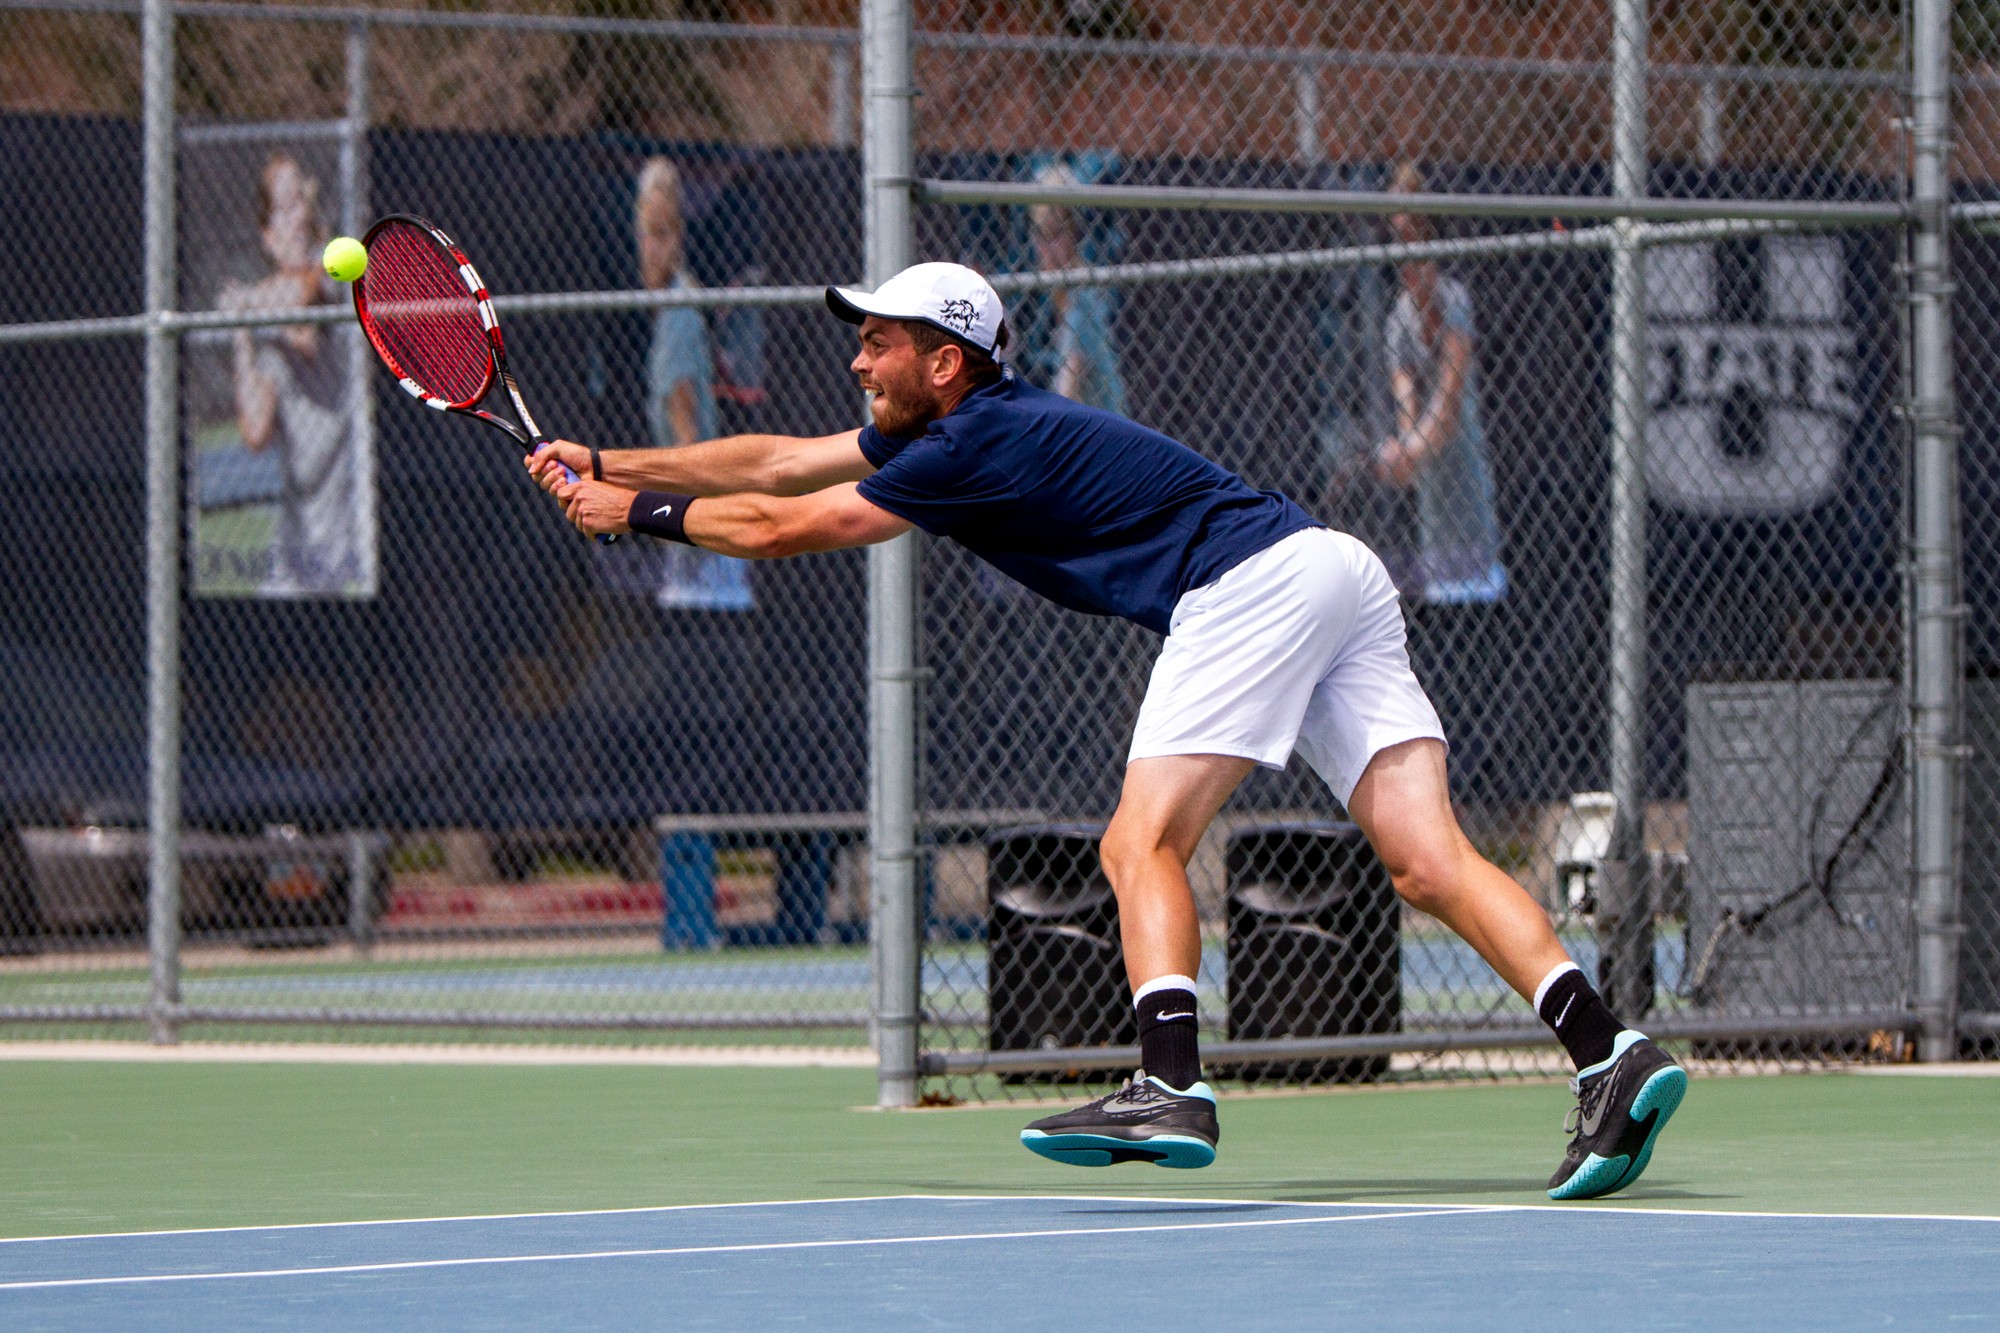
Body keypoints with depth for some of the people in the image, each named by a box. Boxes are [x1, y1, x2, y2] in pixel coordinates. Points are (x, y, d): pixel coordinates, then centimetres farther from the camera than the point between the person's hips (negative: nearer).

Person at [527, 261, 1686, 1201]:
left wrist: (635, 511, 14)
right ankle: (1611, 1054, -21)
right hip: (1341, 575, 9)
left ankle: (1174, 1087, -29)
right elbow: (775, 463, 30)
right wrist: (609, 464, 30)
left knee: (1143, 843, -11)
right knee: (1430, 863, -5)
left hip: (1256, 583, -9)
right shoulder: (965, 428, 21)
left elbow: (777, 528, 0)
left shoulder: (981, 448, -6)